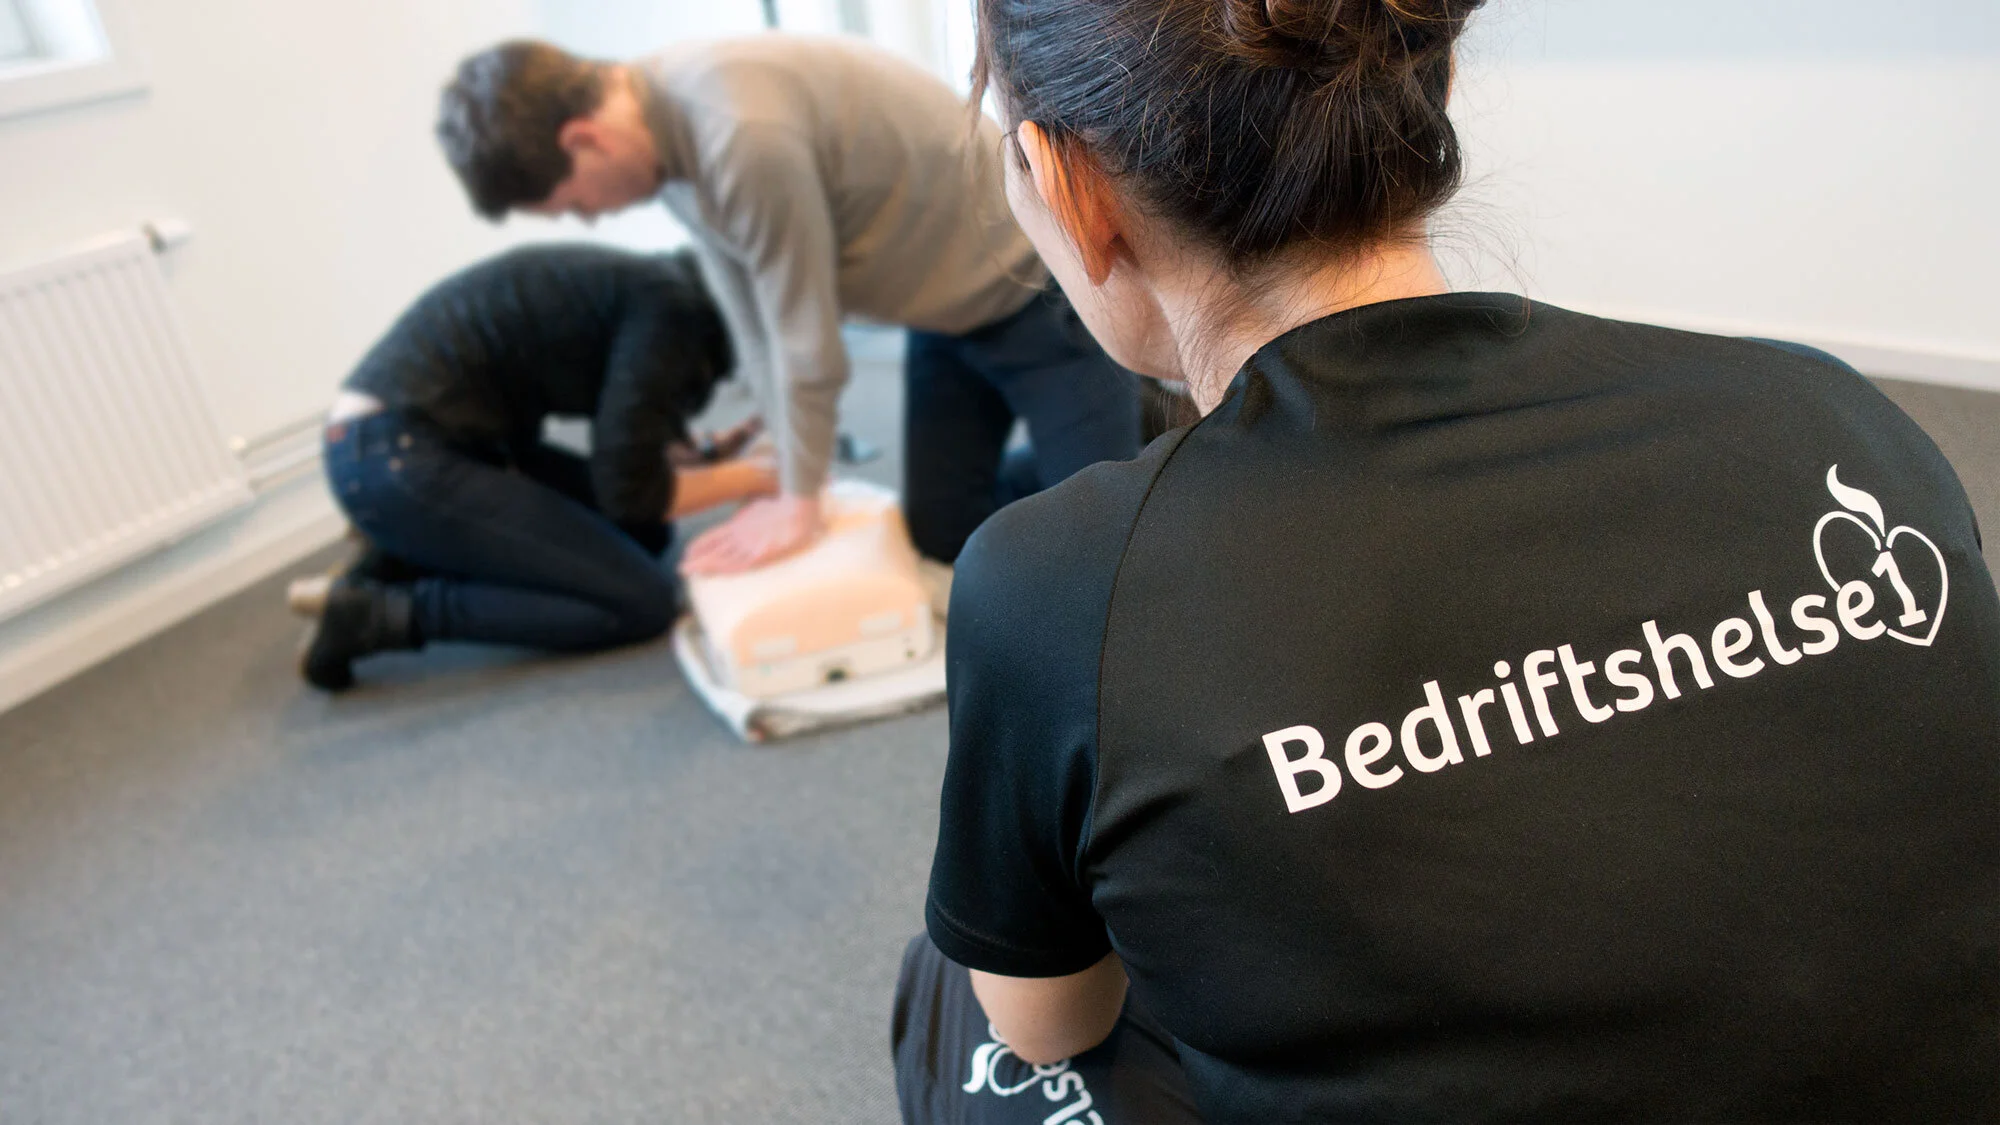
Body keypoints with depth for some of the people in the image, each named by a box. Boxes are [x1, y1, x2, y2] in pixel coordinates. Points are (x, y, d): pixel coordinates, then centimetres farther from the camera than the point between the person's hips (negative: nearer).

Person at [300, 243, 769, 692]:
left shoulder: (658, 285, 14)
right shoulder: (669, 306, -13)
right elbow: (628, 492, -15)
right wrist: (754, 476, -4)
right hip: (397, 458, -10)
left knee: (644, 533, 12)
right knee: (644, 602, -8)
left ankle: (399, 564, 7)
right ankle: (387, 613, -7)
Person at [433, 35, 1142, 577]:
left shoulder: (746, 133, -34)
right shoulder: (667, 127, -5)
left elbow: (807, 337, -25)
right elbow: (756, 324, 1)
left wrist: (798, 502, -12)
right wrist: (794, 488, 3)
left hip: (1036, 288, -8)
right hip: (949, 306, 8)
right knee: (944, 534, 11)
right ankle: (1105, 451, 30)